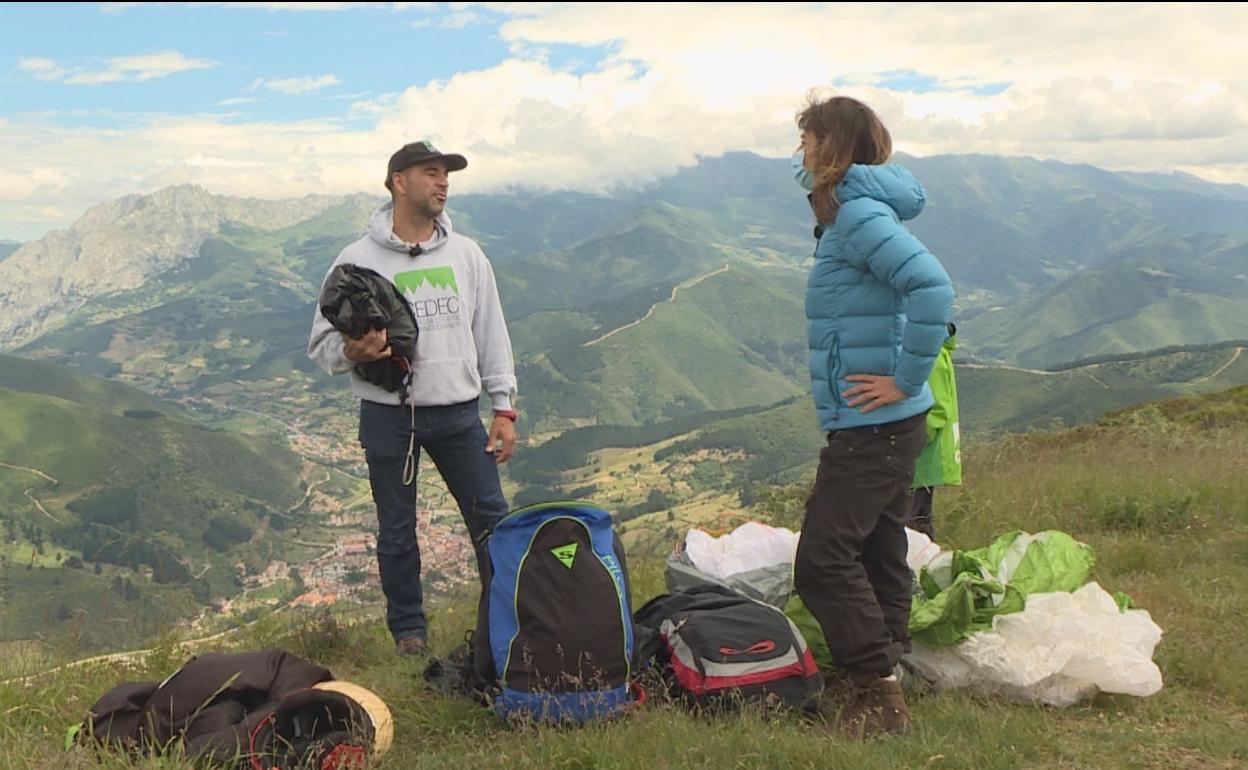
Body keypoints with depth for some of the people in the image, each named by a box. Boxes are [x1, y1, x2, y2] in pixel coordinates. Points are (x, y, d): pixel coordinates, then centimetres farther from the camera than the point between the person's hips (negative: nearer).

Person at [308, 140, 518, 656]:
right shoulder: (358, 261, -4)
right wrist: (352, 351, -25)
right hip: (388, 415, -2)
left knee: (492, 519, 5)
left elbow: (492, 335, 9)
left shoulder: (466, 255, 6)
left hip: (458, 411, 2)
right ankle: (408, 628, 27)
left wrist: (504, 408, 5)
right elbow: (322, 344, -2)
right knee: (396, 531, 10)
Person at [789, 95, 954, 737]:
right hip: (880, 425, 10)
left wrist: (904, 380, -23)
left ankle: (879, 695, 1)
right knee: (877, 552, 15)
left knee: (823, 558, -7)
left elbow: (933, 288, -29)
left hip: (873, 425, -10)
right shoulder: (849, 214, 15)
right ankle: (879, 685, 25)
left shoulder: (861, 214, -16)